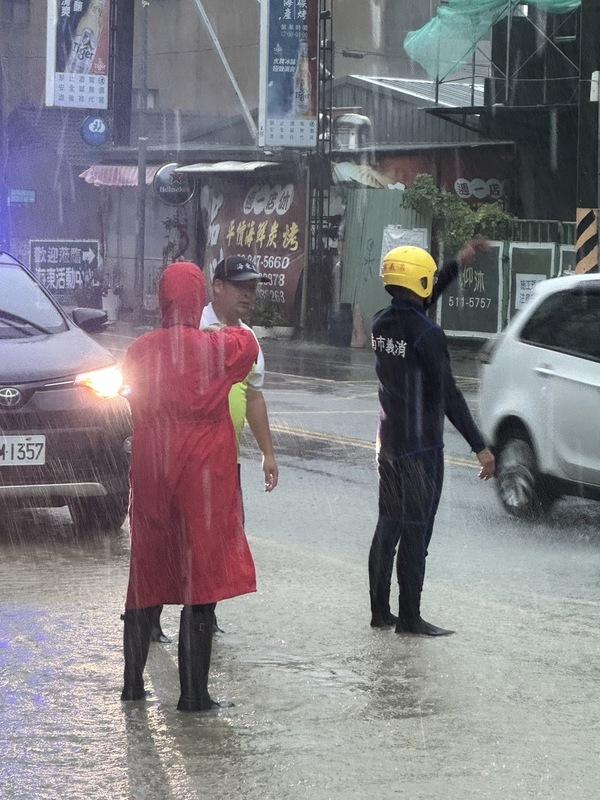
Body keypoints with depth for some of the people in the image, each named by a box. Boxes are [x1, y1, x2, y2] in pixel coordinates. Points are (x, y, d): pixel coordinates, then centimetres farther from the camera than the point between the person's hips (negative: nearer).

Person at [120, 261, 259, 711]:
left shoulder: (140, 352, -2)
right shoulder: (219, 349, -10)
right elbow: (250, 346, 12)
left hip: (149, 475, 4)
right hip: (204, 477, -4)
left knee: (146, 577, 15)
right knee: (201, 581, 1)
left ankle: (133, 683, 21)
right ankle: (194, 694, 2)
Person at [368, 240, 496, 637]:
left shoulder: (382, 324, 4)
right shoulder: (427, 335, -20)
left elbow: (416, 306, 25)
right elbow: (449, 396, -20)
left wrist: (459, 264, 29)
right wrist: (480, 447, -17)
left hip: (389, 442, 8)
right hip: (421, 448, -8)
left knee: (388, 526, 14)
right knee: (415, 532, -1)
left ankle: (380, 611, 18)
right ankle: (410, 617, 3)